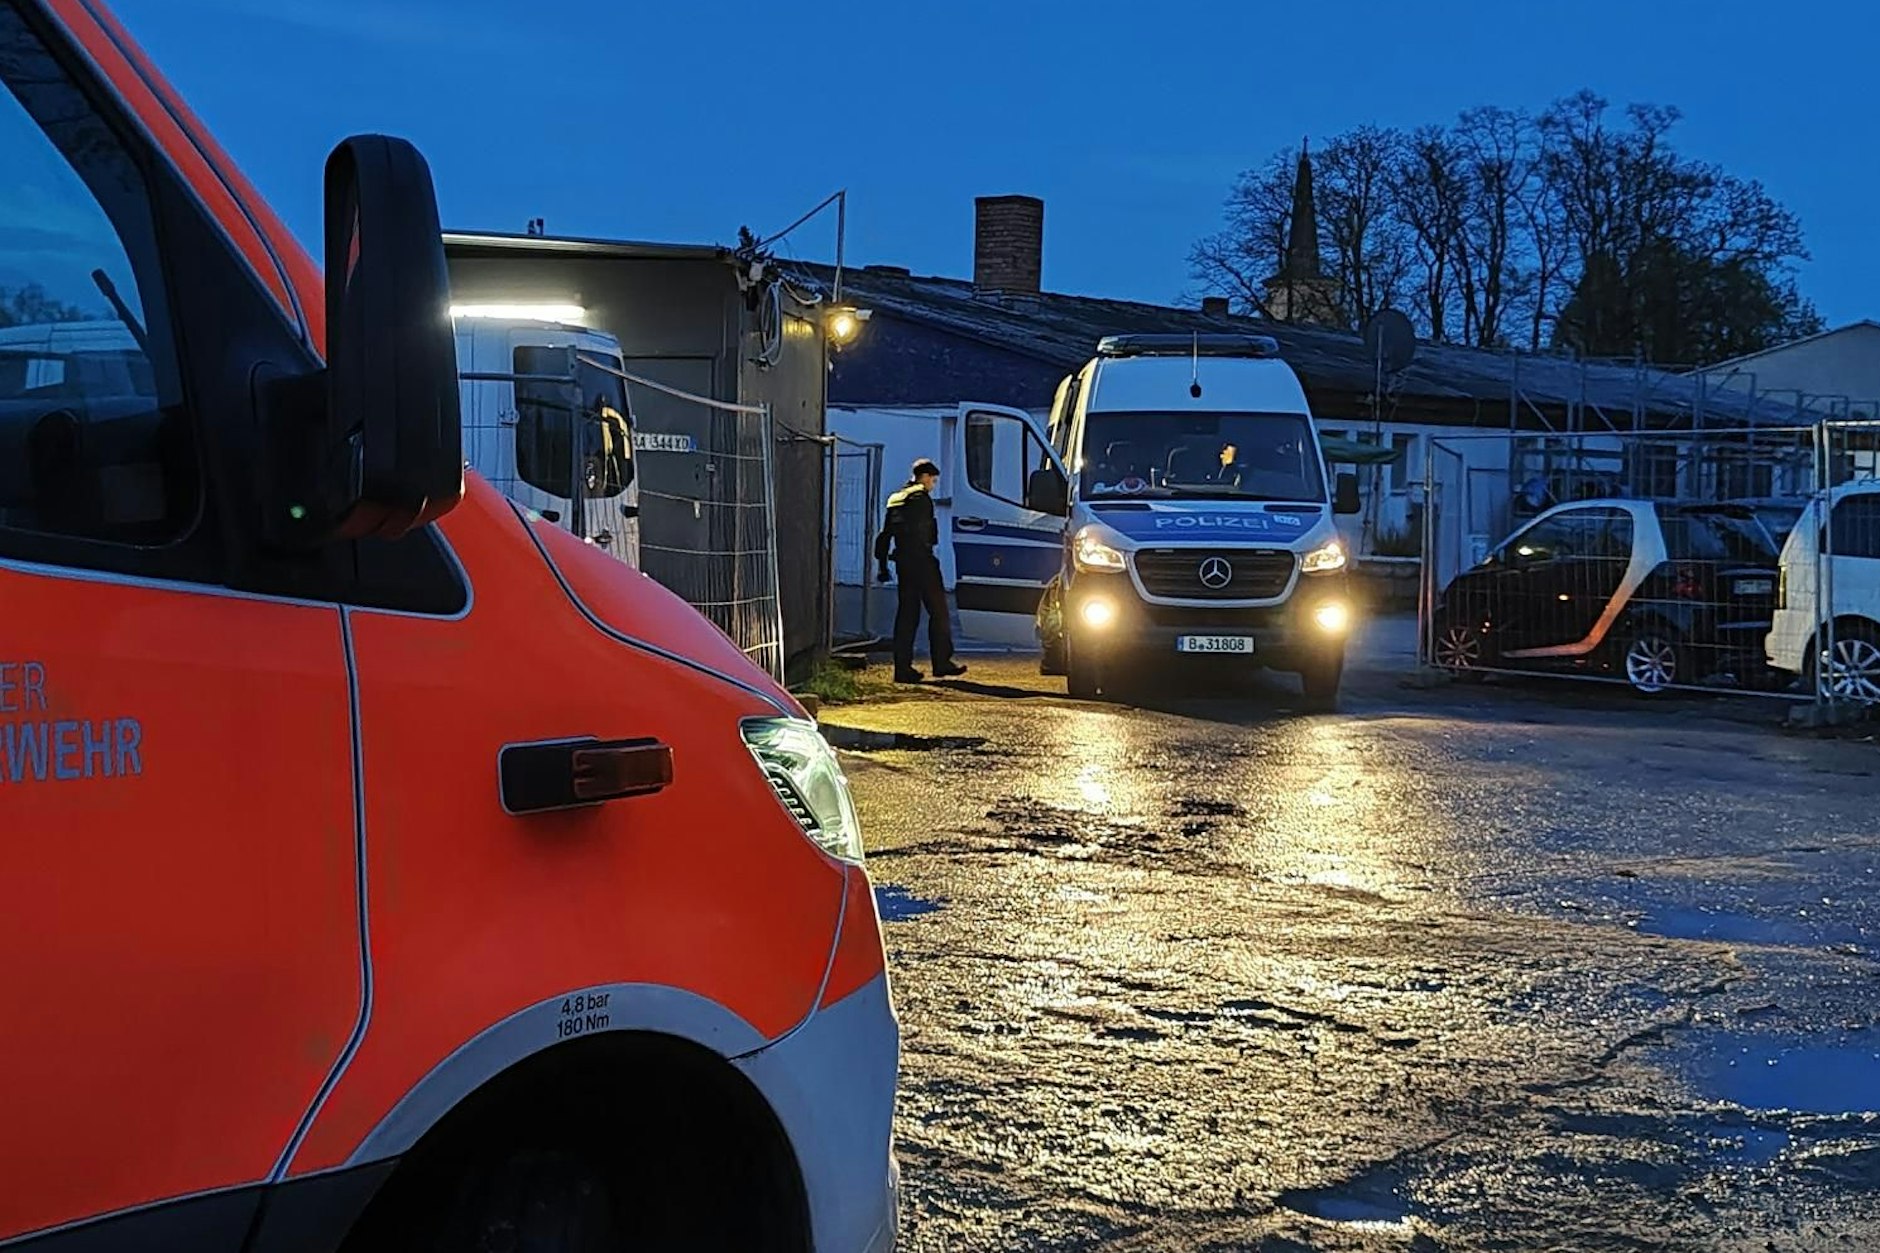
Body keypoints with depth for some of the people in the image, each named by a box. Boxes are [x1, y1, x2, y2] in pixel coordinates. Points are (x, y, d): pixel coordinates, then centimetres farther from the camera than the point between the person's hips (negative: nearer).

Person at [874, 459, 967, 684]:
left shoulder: (895, 499, 18)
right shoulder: (921, 497, -7)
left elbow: (884, 535, 18)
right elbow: (920, 532, -17)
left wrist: (882, 565, 20)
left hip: (902, 561, 8)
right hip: (921, 559, -8)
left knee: (907, 614, 8)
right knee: (938, 610, 0)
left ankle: (902, 667, 5)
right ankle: (942, 663, 0)